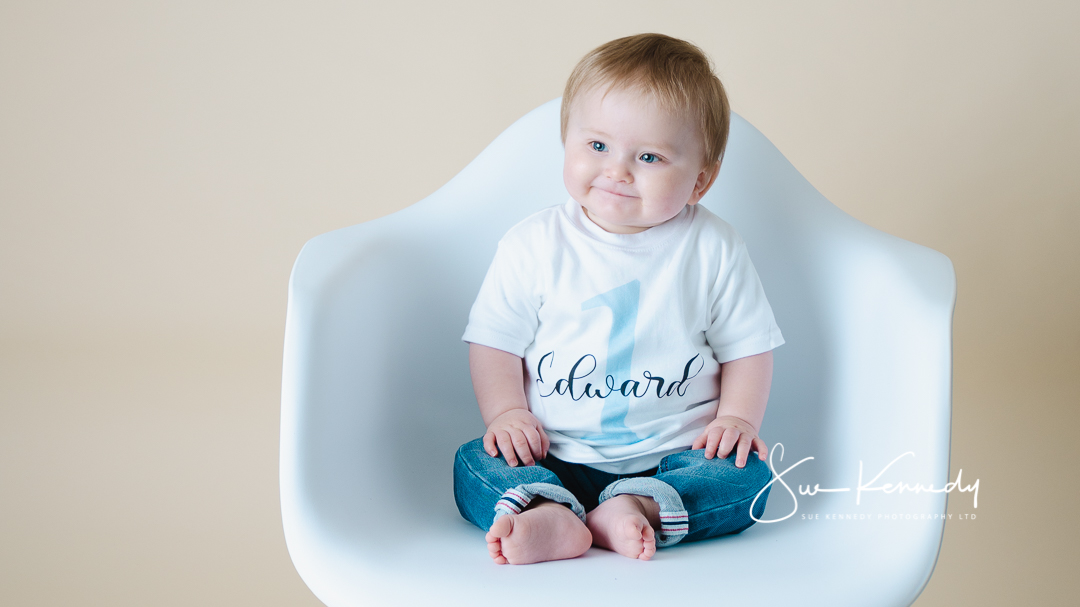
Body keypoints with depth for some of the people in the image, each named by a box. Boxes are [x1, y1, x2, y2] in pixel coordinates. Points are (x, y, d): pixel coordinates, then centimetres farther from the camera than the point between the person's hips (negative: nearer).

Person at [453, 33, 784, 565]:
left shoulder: (712, 249, -3)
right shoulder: (534, 244, -3)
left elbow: (746, 347, 5)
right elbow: (496, 340, 2)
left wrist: (737, 417, -9)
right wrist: (507, 412, -12)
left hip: (673, 455, 0)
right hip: (554, 458, 1)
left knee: (746, 477, -24)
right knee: (474, 465, -20)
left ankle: (636, 508, -39)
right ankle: (548, 512, -42)